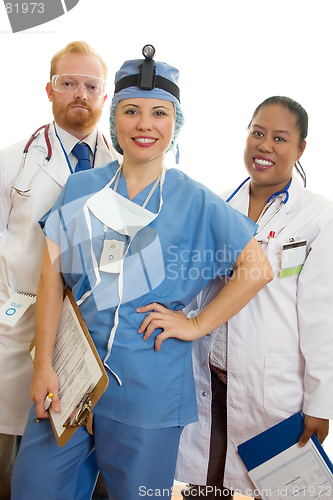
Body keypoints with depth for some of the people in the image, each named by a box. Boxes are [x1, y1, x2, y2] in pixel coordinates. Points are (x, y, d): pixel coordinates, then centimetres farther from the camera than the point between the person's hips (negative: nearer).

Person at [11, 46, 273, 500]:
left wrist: (197, 325, -6)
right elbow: (52, 277, -1)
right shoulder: (81, 189, 3)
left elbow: (257, 270, -2)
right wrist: (43, 365, -6)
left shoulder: (196, 202, -3)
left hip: (148, 386, -2)